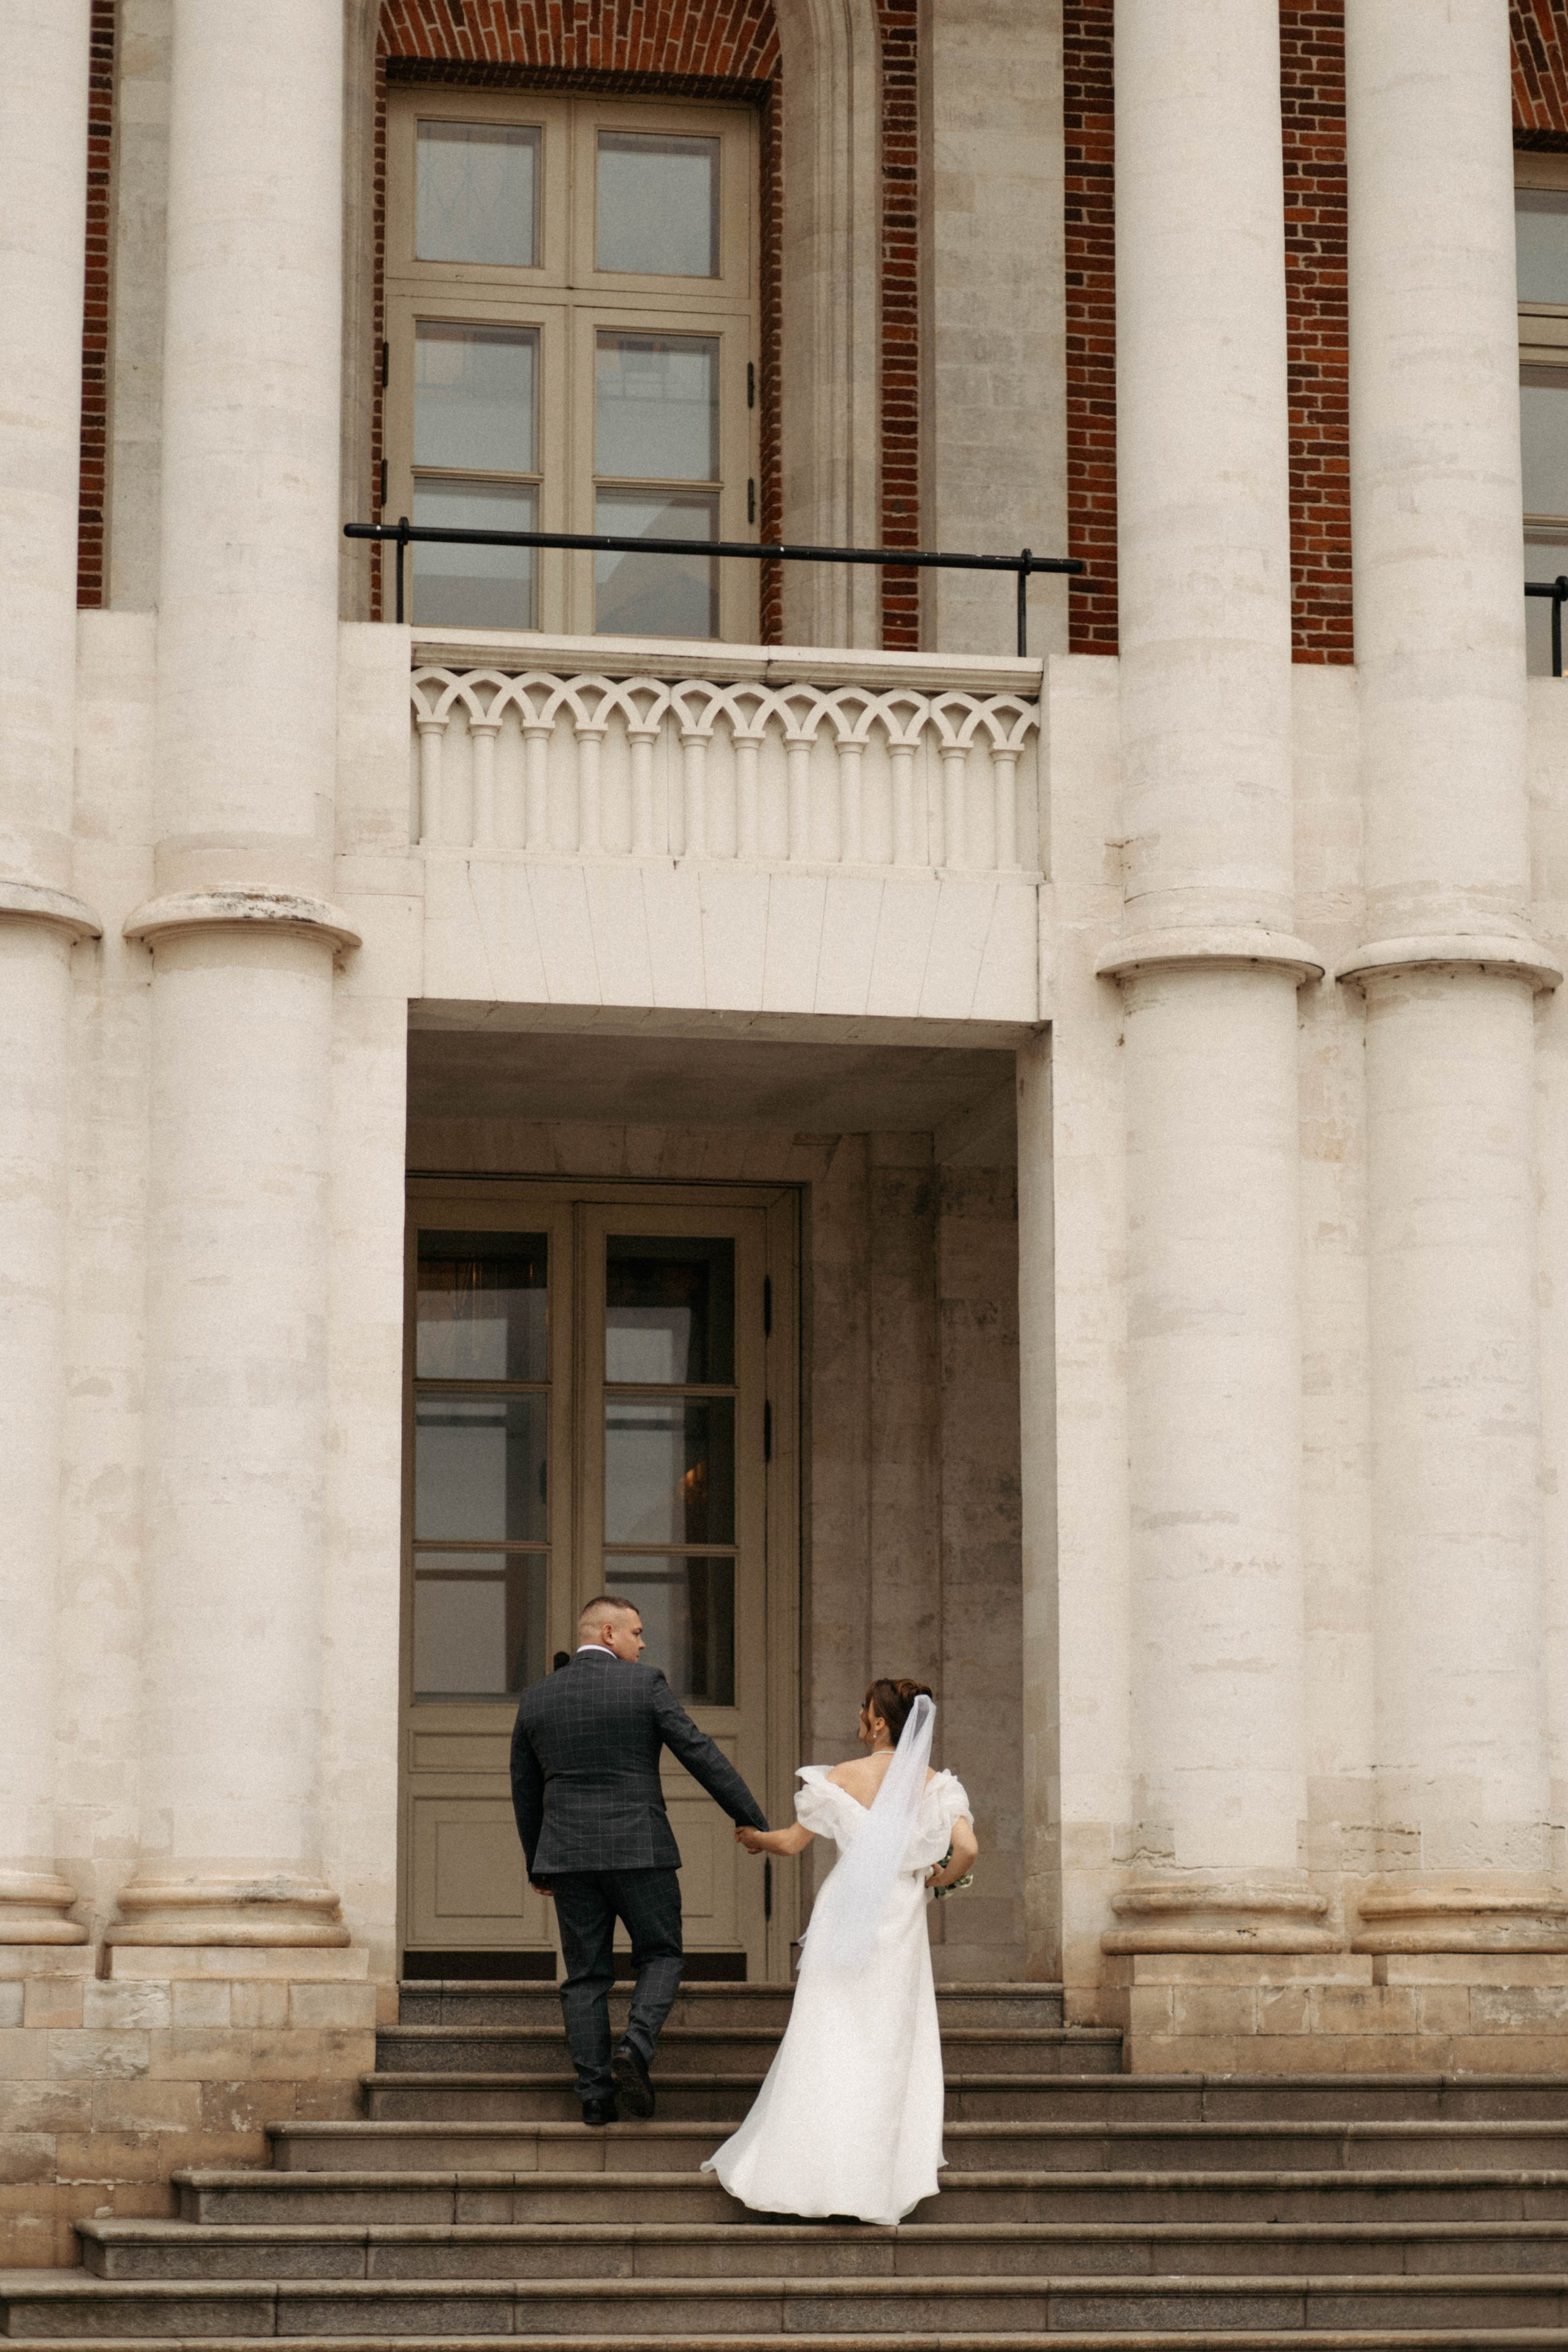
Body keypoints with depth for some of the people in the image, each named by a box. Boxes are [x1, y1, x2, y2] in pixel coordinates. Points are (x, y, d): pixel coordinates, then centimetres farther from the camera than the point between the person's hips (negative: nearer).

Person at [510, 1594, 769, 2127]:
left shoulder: (537, 1697, 8)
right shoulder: (645, 1684, -4)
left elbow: (525, 1789, 15)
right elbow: (699, 1754, -6)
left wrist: (536, 1863, 26)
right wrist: (754, 1820, 0)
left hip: (568, 1852, 3)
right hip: (639, 1847, -3)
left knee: (585, 1975, 7)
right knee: (660, 1956, 11)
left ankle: (595, 2093, 2)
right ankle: (636, 2044, -14)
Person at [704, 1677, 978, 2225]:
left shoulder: (844, 1778, -6)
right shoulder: (934, 1785, -1)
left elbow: (792, 1842, 1)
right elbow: (967, 1850, -12)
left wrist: (754, 1838, 22)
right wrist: (936, 1880, 8)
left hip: (847, 1915, -2)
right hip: (902, 1923, 2)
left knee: (829, 2043, 5)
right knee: (890, 2047, 11)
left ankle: (818, 2169, 3)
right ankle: (874, 2177, 11)